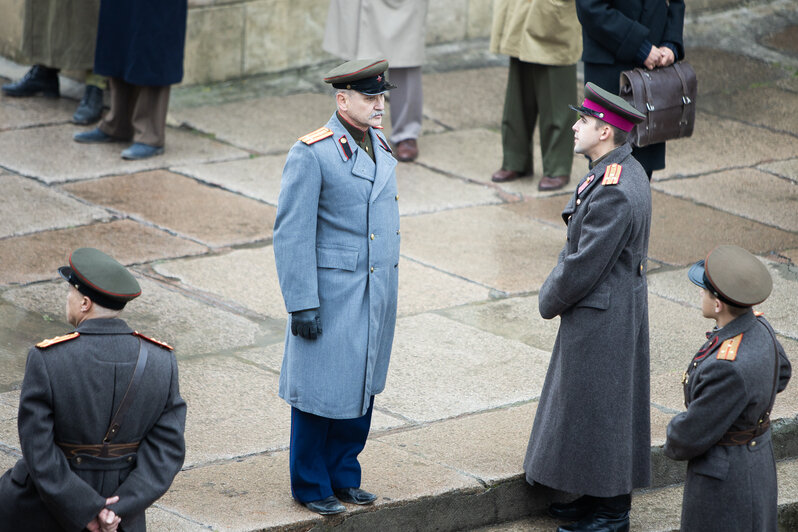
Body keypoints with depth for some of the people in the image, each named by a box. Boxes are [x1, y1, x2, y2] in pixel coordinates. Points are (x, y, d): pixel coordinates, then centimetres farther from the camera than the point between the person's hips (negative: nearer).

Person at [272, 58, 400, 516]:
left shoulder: (380, 146, 9)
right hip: (333, 296, -7)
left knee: (363, 387, 13)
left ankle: (344, 476, 27)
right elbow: (292, 234, -15)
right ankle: (311, 485, 15)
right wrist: (302, 305, -17)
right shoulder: (312, 154, -15)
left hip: (379, 293, 7)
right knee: (322, 390, 1)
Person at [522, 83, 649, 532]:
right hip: (614, 309, 10)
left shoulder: (614, 192, -27)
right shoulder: (625, 171, 6)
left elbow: (586, 263, -24)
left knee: (597, 408, 1)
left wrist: (551, 300, -8)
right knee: (604, 407, 19)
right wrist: (555, 290, 7)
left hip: (601, 320, -10)